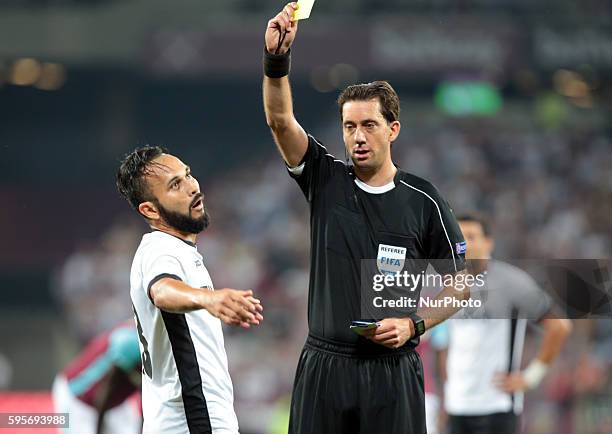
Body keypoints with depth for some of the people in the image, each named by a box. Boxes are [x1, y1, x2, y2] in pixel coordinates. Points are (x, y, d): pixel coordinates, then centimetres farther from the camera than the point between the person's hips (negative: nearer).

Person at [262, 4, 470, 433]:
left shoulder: (424, 201, 2)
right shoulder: (326, 180, 5)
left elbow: (459, 284, 6)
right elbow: (280, 120, -8)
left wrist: (413, 324, -9)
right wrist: (276, 59, -24)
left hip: (392, 371, -1)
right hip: (324, 365, 1)